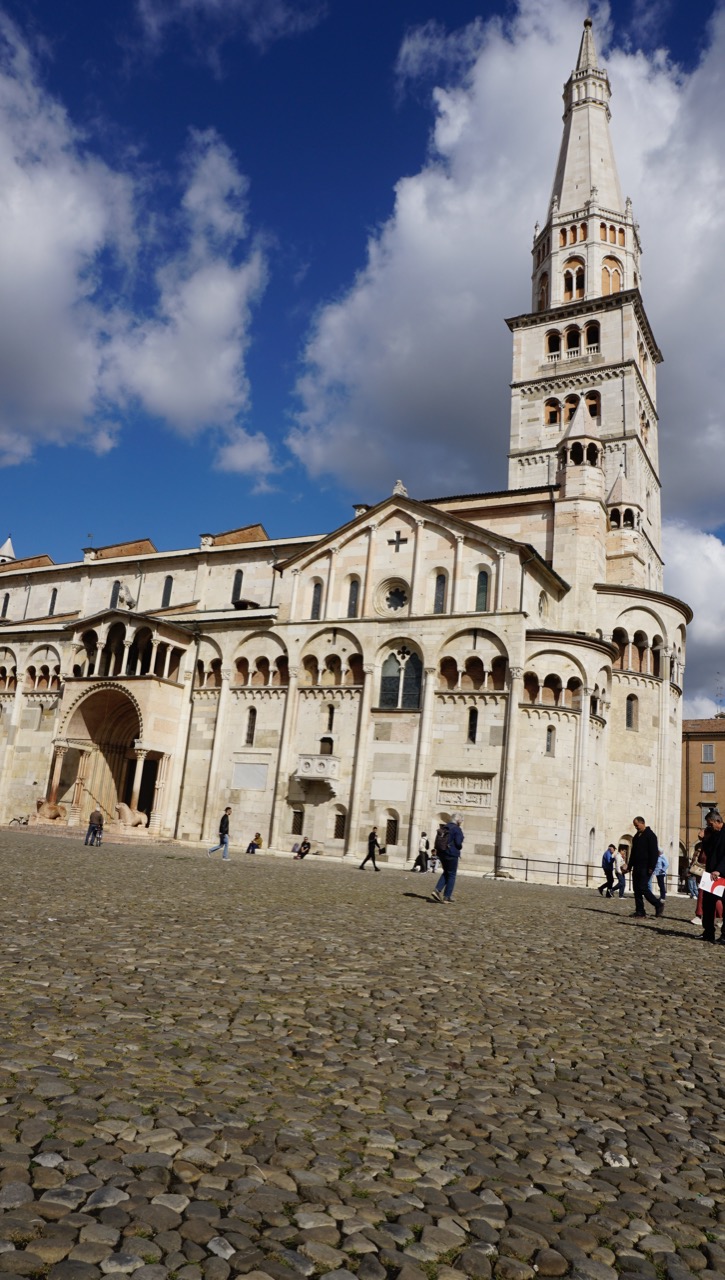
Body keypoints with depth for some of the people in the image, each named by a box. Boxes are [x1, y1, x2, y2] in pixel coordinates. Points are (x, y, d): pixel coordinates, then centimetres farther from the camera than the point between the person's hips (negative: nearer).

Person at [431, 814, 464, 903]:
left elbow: (437, 842, 10)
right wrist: (460, 846, 3)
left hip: (441, 853, 6)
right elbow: (458, 843, -18)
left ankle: (437, 890, 1)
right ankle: (447, 897, 6)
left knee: (445, 873, 19)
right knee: (451, 875, 6)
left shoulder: (443, 828, 9)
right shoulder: (457, 829, -12)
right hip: (452, 854, -6)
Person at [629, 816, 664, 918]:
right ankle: (639, 911, 8)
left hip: (645, 868, -8)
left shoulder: (650, 835, -8)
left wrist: (651, 867, -20)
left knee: (643, 888, -13)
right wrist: (630, 866, 19)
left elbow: (654, 852, -14)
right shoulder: (636, 836, 18)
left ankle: (658, 905, 4)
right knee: (636, 889, 4)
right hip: (637, 867, 8)